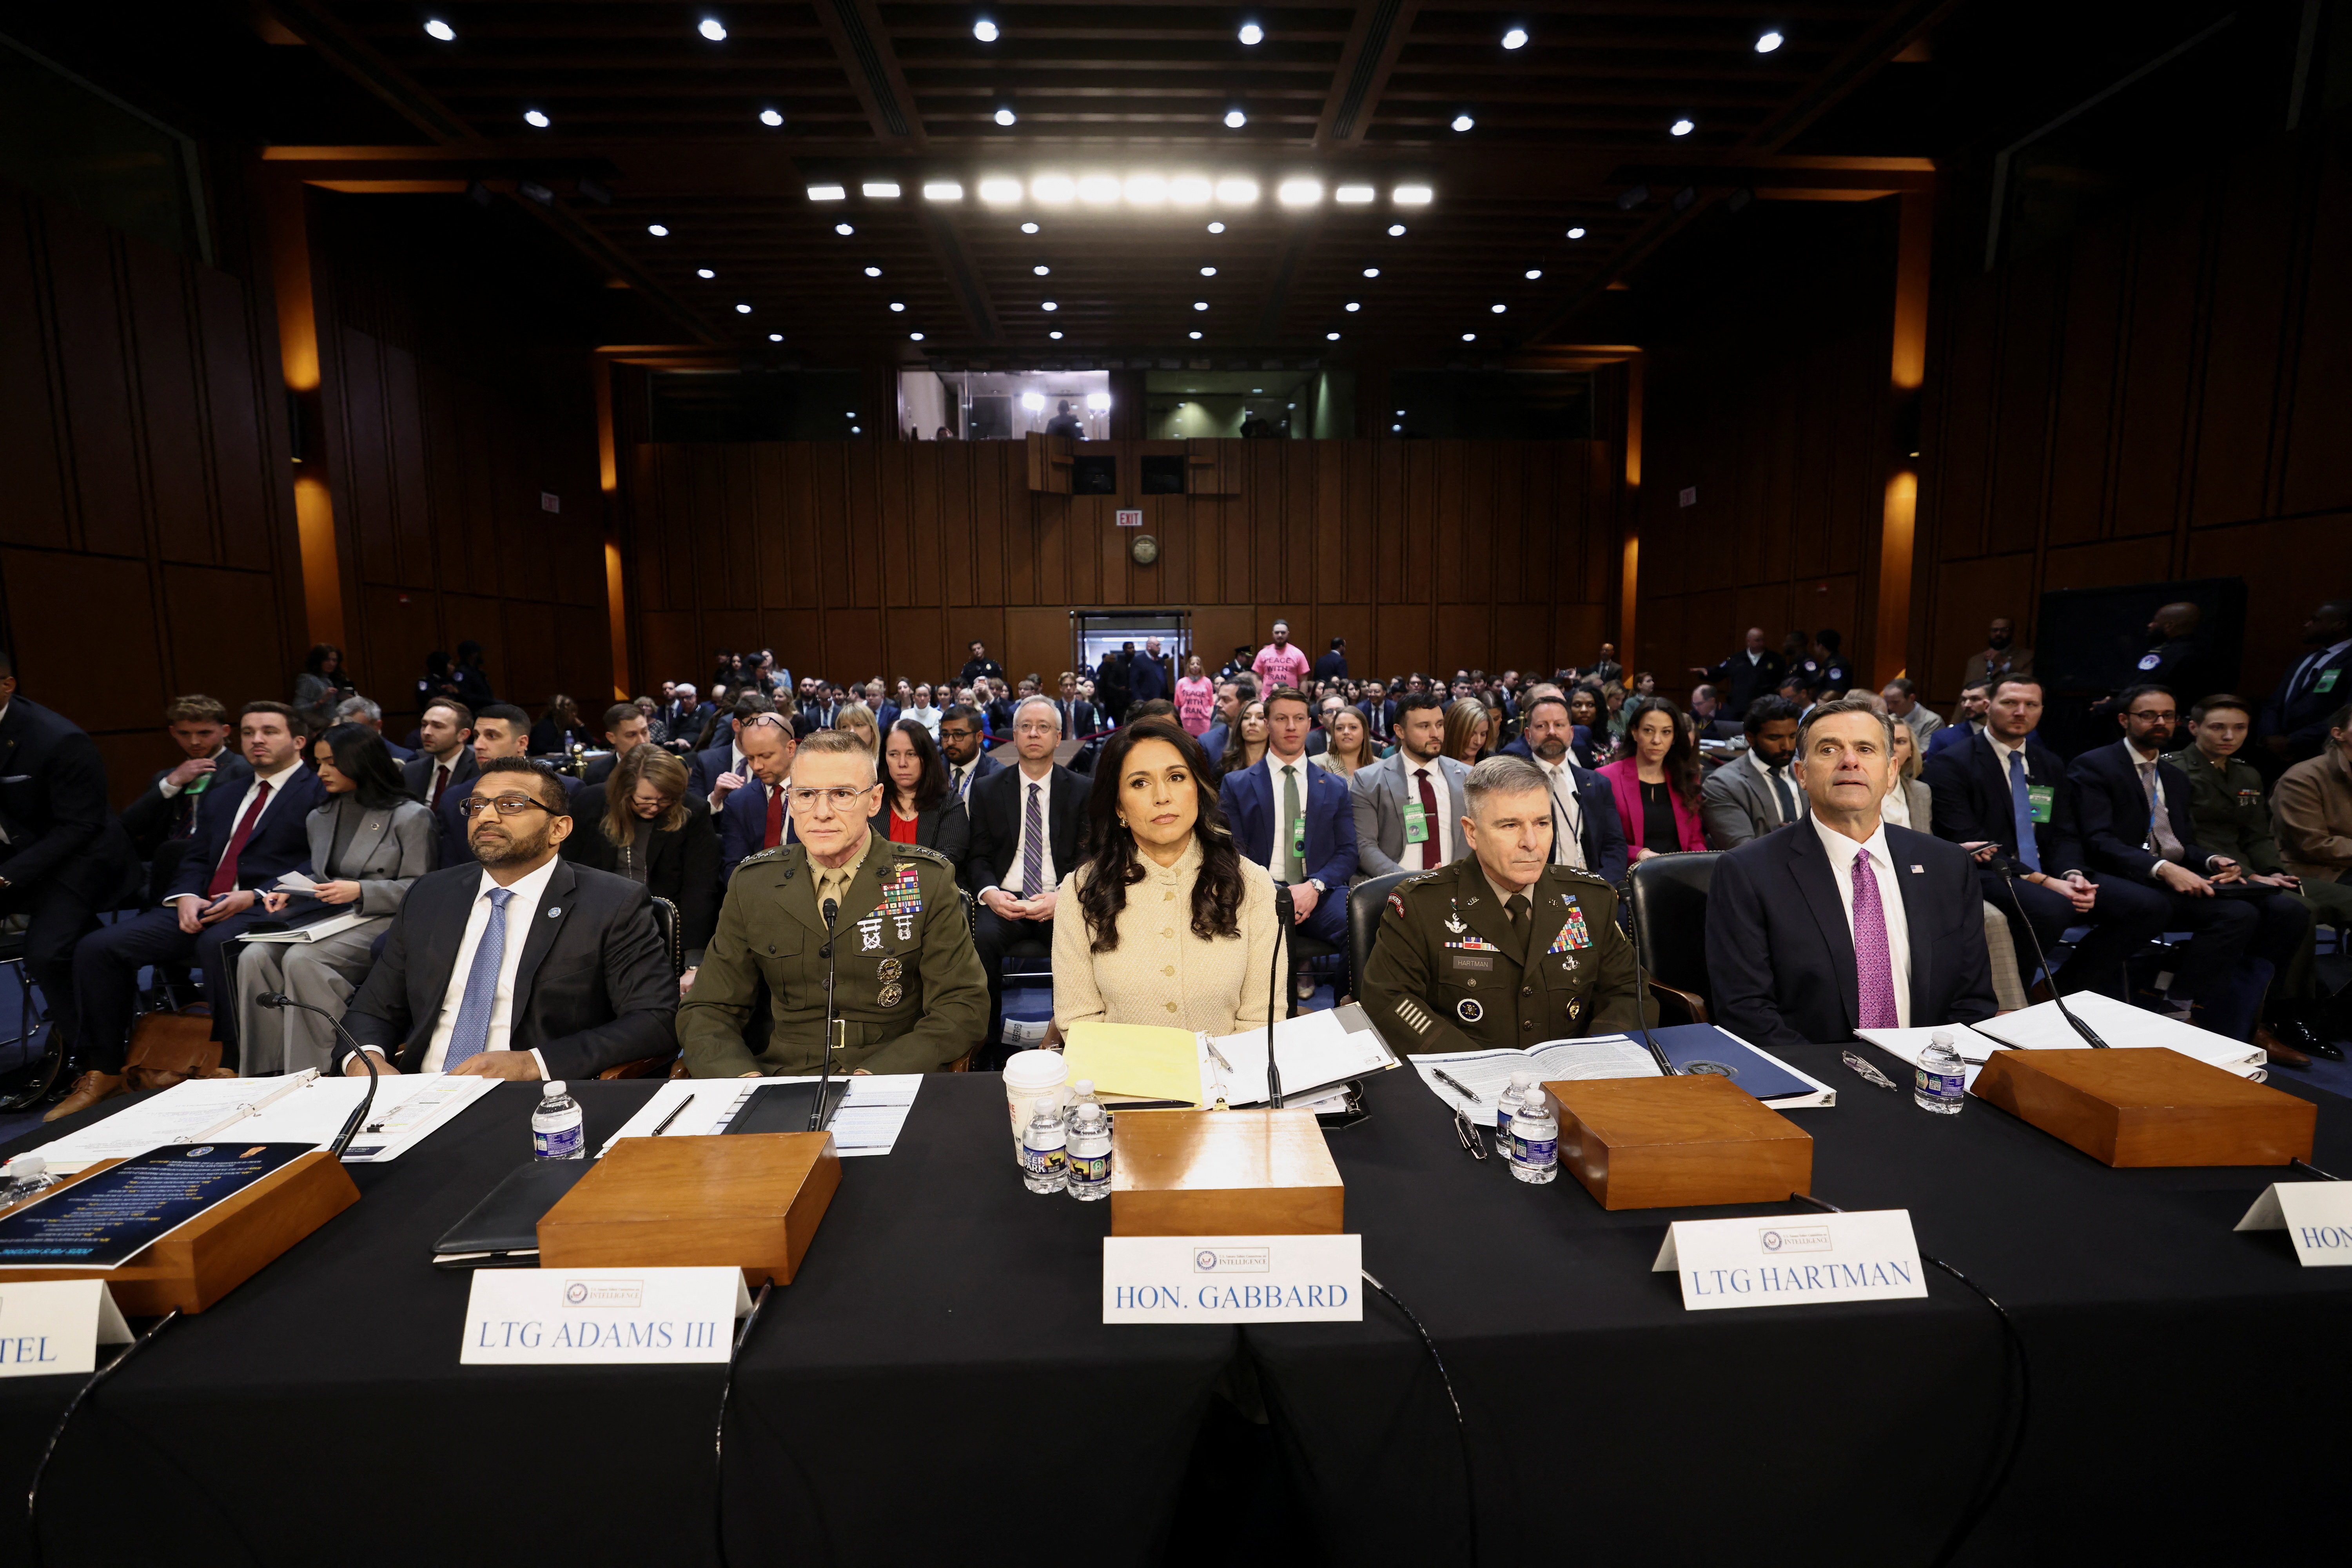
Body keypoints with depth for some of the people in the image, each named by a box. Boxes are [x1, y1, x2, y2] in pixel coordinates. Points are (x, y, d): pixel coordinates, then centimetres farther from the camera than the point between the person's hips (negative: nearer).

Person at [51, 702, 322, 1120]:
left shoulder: (320, 791, 1)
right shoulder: (221, 795, 27)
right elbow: (196, 859, 22)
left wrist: (255, 896, -20)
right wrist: (186, 896, 0)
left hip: (266, 909, -8)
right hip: (201, 908, 8)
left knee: (218, 945, -37)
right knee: (97, 947, -8)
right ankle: (102, 1073, 1)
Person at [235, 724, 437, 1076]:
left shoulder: (411, 817, -2)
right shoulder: (319, 818, 21)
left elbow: (420, 889, -6)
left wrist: (360, 892, -17)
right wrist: (290, 893, 7)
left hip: (382, 921, -7)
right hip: (325, 918, 7)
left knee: (302, 958, -31)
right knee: (254, 956, -21)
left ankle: (323, 1071, -23)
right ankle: (267, 1071, -18)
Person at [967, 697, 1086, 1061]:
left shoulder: (1081, 791, 9)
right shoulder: (987, 790, 13)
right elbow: (978, 857, 10)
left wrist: (1063, 895, -16)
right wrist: (990, 892, -12)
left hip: (1062, 904, -1)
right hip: (1005, 902, 1)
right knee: (982, 937, -32)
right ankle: (987, 1049, -18)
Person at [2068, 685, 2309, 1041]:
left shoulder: (2176, 777, 24)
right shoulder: (2093, 767, -3)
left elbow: (2186, 843, 22)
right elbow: (2098, 841, -14)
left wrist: (2213, 862, -1)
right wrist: (2162, 869, -26)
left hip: (2180, 876, 8)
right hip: (2134, 881, -8)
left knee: (2290, 912, -13)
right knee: (2237, 914, -29)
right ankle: (2180, 1021, -20)